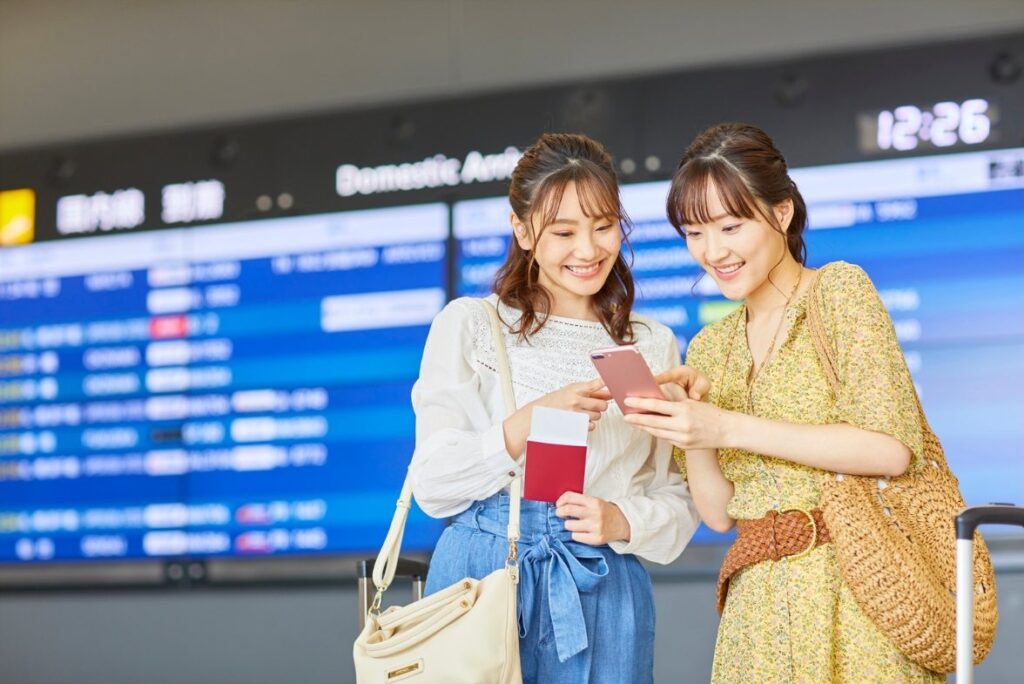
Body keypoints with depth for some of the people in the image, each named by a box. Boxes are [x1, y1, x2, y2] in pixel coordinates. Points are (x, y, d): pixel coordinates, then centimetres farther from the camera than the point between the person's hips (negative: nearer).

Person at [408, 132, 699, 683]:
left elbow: (677, 497, 11)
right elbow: (432, 483, -3)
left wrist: (621, 520, -11)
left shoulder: (653, 345, 13)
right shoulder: (469, 324, 4)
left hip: (604, 590, 2)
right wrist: (530, 422, -18)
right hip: (482, 573, -2)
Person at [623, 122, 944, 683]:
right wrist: (688, 432, -9)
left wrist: (727, 427, -16)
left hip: (856, 589, -5)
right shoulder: (709, 348, 14)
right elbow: (719, 512, 10)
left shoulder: (839, 290, -1)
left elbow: (891, 449, -14)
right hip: (760, 604, 5)